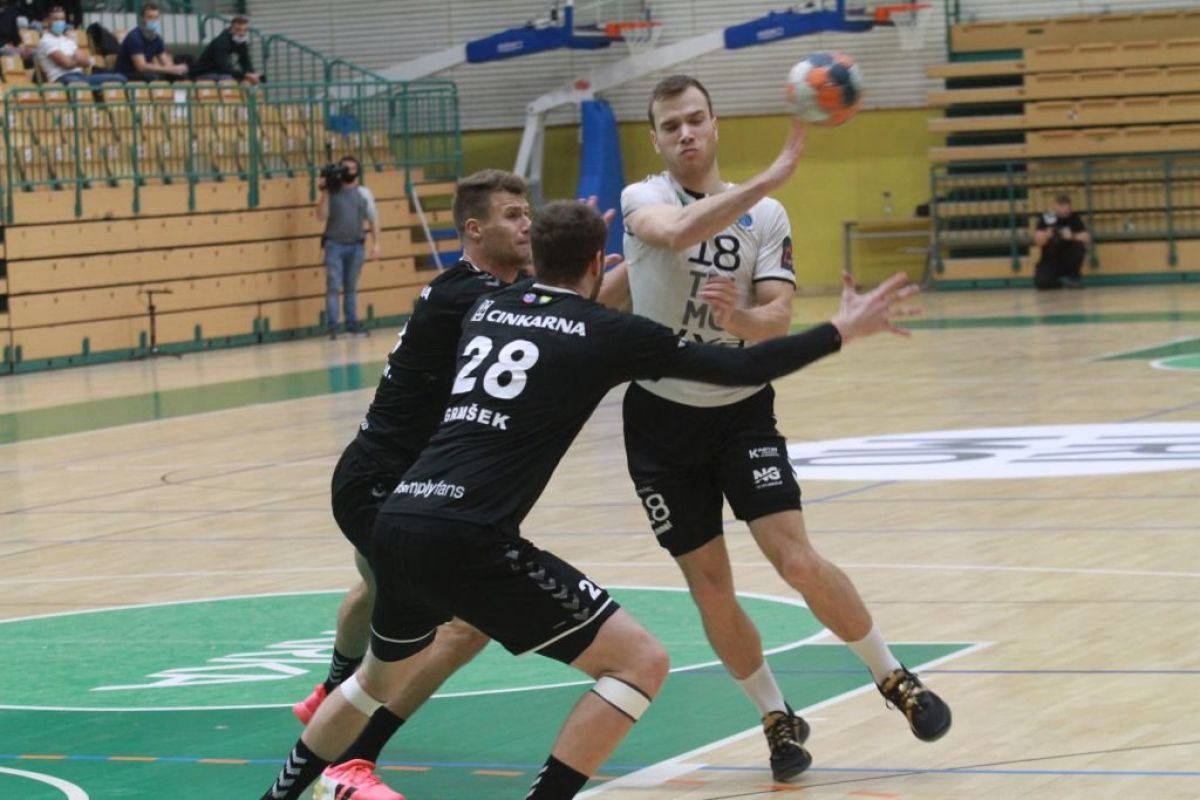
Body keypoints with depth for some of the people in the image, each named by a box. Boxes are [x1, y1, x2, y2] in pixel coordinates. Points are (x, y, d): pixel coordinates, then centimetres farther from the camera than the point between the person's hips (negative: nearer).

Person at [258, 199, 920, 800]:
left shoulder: (487, 309, 19)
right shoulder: (607, 334, 1)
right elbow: (742, 367, 4)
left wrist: (566, 244, 59)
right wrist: (841, 332, 16)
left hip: (396, 522, 7)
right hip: (469, 543, -7)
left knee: (384, 674, 35)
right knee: (640, 661, -1)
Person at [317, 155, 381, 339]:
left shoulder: (364, 193, 8)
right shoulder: (331, 192, 1)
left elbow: (373, 219, 10)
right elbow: (321, 216, -7)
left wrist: (376, 243, 3)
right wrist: (324, 192, -14)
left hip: (356, 246, 3)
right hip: (334, 244, -3)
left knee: (351, 287, 11)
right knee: (334, 286, -8)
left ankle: (352, 324, 16)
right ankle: (332, 326, -9)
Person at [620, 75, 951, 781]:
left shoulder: (767, 216, -1)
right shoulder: (644, 200, -7)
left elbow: (779, 316, -11)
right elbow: (679, 232, -31)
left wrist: (741, 319, -34)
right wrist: (771, 177, -42)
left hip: (742, 409, 0)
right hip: (663, 414, 0)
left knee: (798, 562, -12)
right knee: (710, 585, 0)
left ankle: (895, 679, 7)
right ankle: (778, 719, 18)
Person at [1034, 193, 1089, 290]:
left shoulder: (1074, 217, -5)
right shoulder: (1046, 218, -10)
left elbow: (1086, 237, -14)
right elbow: (1038, 242, -18)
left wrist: (1072, 236, -33)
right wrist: (1047, 235, -39)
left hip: (1068, 259, 1)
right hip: (1050, 259, -1)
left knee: (1079, 246, -29)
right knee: (1042, 283, -29)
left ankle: (1074, 276, -9)